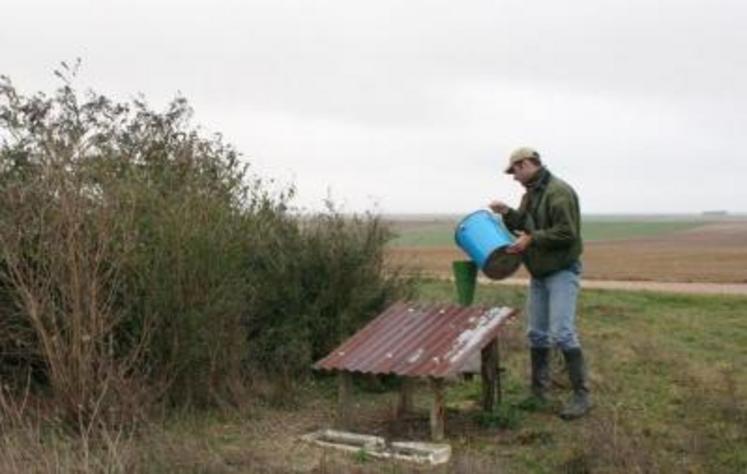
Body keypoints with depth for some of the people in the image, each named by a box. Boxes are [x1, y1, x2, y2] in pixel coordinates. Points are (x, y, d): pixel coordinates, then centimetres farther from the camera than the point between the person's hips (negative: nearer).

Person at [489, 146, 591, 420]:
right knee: (537, 334, 11)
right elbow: (525, 228, 18)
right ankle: (538, 392, 20)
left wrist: (531, 240, -23)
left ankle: (581, 395, -7)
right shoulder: (530, 194, 12)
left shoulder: (558, 192, -18)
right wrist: (508, 214, 1)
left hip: (562, 272, -9)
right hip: (538, 274, 9)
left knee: (562, 333, -15)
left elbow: (567, 233, -24)